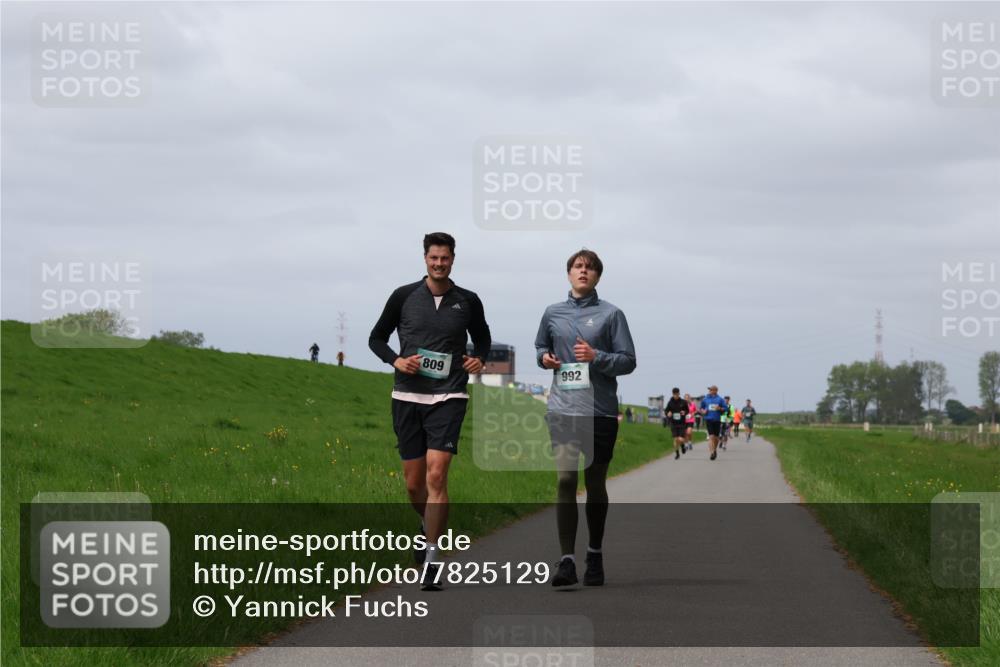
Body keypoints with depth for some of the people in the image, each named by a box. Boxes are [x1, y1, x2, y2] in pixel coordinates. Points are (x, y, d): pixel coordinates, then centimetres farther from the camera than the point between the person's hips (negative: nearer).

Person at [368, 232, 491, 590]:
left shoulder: (468, 301, 5)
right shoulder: (404, 296, 3)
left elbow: (482, 338, 22)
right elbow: (376, 338, 12)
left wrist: (479, 358, 1)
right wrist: (396, 360, -6)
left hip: (448, 398, -2)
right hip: (408, 397, 2)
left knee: (436, 475, -16)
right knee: (413, 483, 7)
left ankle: (432, 559, -13)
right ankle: (429, 526, 39)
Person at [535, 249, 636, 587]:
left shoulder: (611, 314, 2)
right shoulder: (553, 313, 11)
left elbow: (628, 361, 0)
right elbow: (540, 345, 28)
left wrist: (596, 357, -16)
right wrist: (544, 357, 6)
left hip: (600, 410, -1)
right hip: (563, 409, 1)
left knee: (595, 484, 8)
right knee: (565, 480, -12)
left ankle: (595, 555, 24)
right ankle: (566, 560, -14)